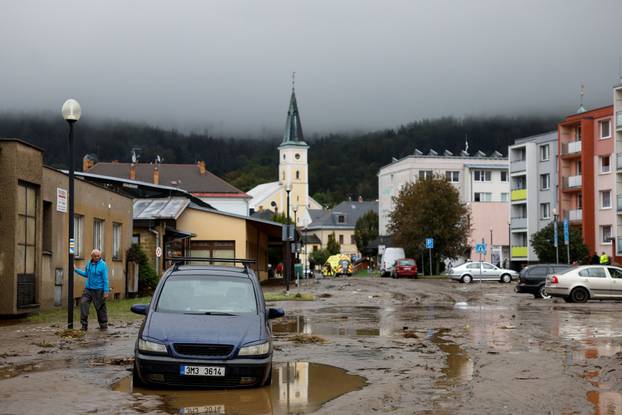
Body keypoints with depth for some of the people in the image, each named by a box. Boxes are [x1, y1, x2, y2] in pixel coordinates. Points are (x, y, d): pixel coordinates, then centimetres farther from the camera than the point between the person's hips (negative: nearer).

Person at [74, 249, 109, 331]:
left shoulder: (103, 265, -11)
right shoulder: (89, 264, 8)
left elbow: (105, 279, -13)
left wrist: (106, 292, -17)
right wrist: (76, 269, 21)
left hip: (98, 290, -6)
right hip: (88, 289, 6)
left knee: (100, 308, 2)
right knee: (83, 303, -7)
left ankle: (103, 325, 16)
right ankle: (84, 325, -2)